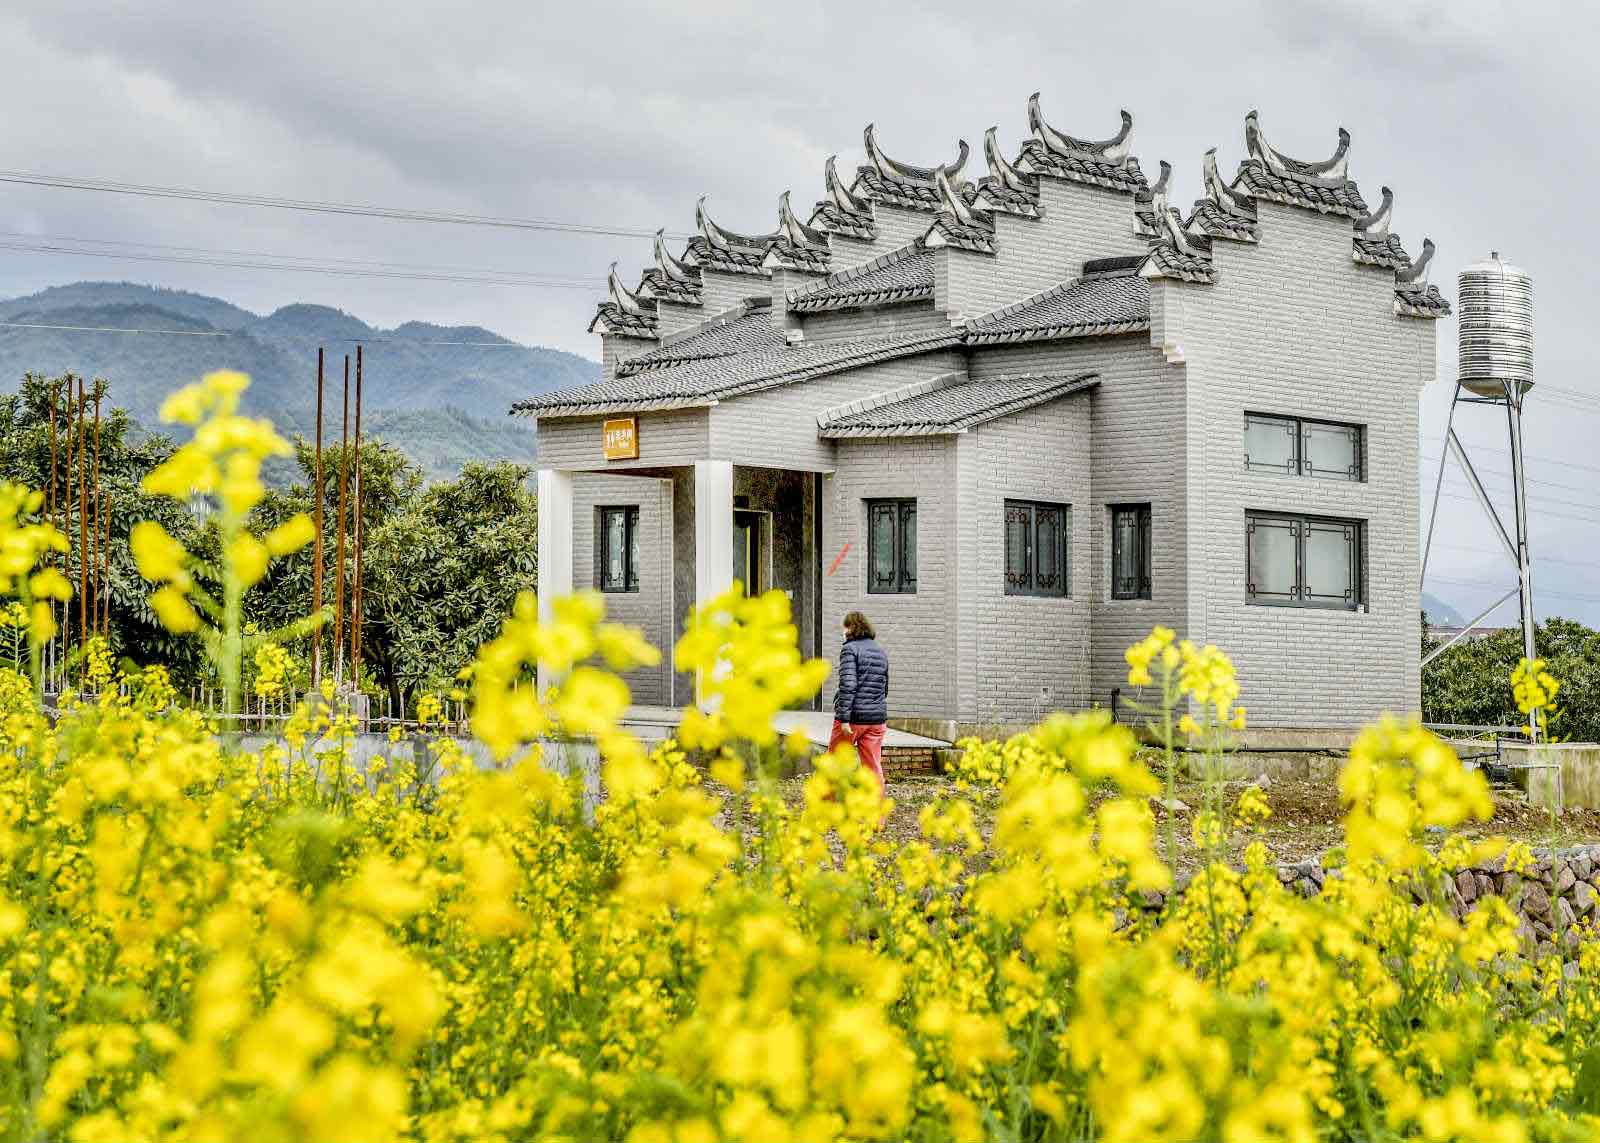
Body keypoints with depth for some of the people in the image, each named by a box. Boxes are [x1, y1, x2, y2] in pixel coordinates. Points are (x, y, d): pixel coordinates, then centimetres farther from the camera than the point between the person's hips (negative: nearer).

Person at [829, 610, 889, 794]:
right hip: (877, 718, 6)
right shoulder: (882, 653, 14)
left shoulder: (850, 649, -8)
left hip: (853, 717, -6)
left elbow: (848, 685, -18)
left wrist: (844, 718, -21)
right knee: (873, 766, 5)